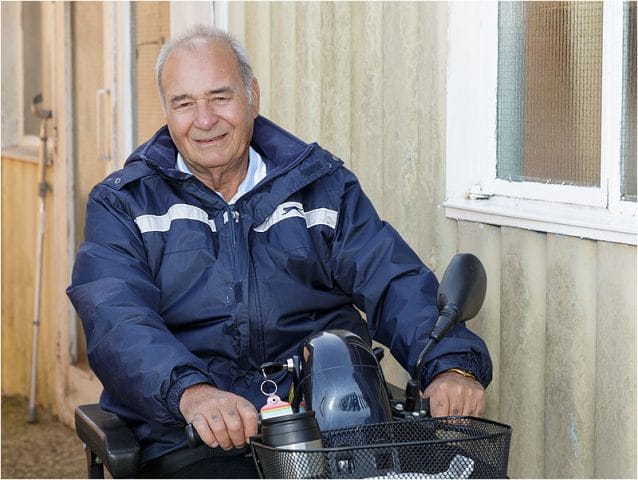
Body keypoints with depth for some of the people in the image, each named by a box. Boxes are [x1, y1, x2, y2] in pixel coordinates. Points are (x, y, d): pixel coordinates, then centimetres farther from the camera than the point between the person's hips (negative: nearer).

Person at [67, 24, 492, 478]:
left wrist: (452, 364, -15)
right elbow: (116, 322, -8)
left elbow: (395, 285, 6)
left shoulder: (321, 182, 16)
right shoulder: (121, 205, 9)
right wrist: (190, 390, -29)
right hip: (194, 440, -2)